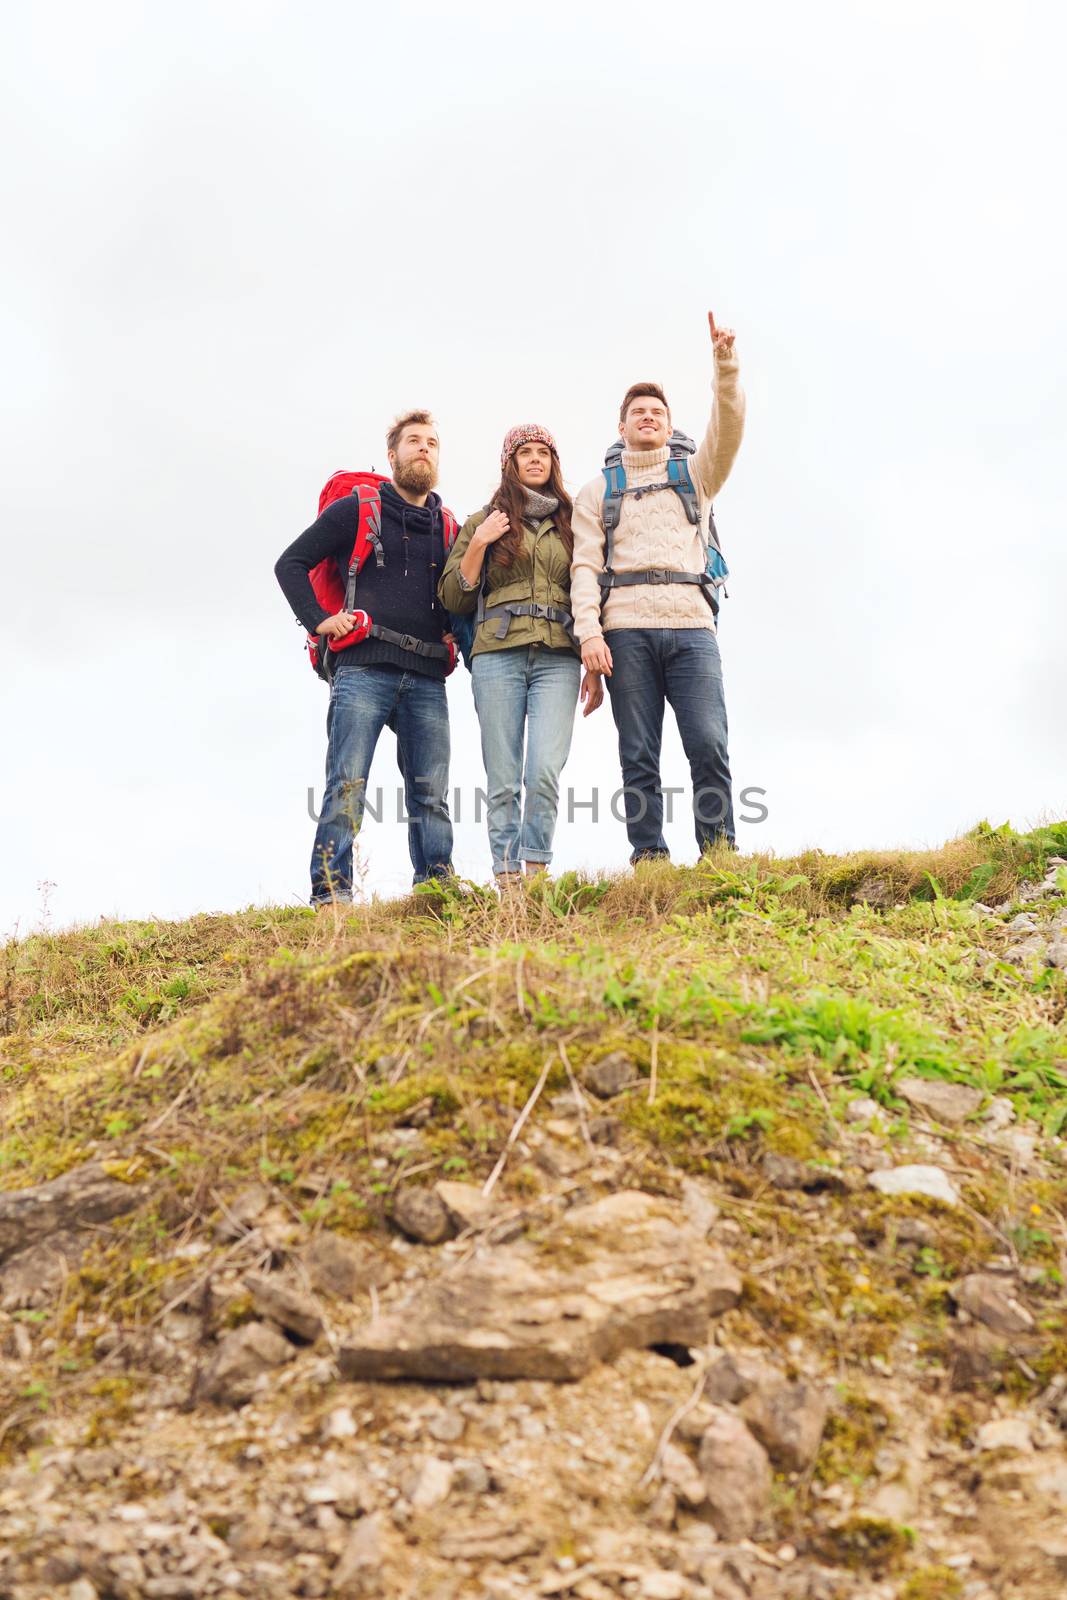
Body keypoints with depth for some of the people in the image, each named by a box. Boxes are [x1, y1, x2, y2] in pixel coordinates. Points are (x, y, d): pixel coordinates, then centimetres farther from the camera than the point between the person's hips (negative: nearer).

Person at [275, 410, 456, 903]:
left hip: (427, 677, 4)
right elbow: (290, 564, 6)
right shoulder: (356, 509, 8)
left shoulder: (449, 528, 21)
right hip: (364, 668, -4)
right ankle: (330, 891, -11)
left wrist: (456, 634, 14)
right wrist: (318, 620, -5)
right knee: (346, 785, -11)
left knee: (431, 793, 1)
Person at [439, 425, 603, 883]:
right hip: (497, 655, 0)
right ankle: (507, 877, 0)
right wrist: (479, 543, -3)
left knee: (545, 772, -17)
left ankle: (536, 871, -7)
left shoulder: (571, 523, 18)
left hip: (558, 659, 0)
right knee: (503, 780, -4)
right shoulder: (484, 522, 15)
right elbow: (453, 599, 10)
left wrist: (595, 668, 9)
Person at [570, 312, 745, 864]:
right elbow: (585, 565, 8)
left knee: (709, 745, -11)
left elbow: (727, 429, 4)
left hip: (691, 624, 0)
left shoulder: (695, 474, 23)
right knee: (638, 755, -3)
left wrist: (726, 366, -11)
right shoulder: (598, 491, 20)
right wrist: (589, 630, -7)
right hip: (627, 628, 0)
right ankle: (648, 859, -3)